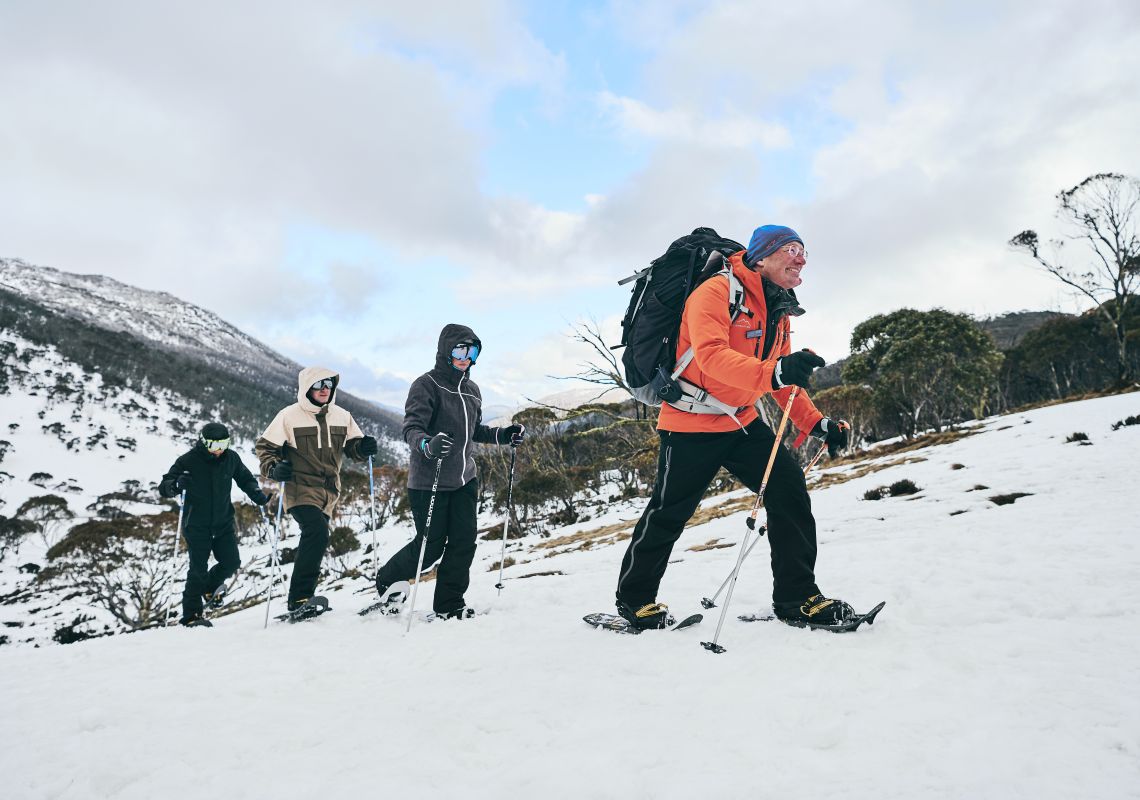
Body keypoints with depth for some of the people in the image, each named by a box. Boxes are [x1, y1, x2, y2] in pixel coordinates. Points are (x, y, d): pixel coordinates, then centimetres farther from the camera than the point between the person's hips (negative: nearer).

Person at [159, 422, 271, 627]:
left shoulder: (231, 458, -2)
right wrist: (176, 485, -32)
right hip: (196, 525, -4)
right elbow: (163, 487, -9)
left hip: (223, 523, 4)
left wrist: (258, 495, -5)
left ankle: (210, 586, 30)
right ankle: (191, 615, 9)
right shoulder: (188, 461, -11)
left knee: (231, 562, -2)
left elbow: (245, 479, 13)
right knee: (198, 569, -4)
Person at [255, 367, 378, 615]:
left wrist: (364, 447, -8)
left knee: (314, 539, 10)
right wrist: (273, 469, -15)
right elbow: (264, 446, 4)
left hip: (328, 492, 5)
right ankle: (300, 597, -18)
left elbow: (352, 447, 16)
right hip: (301, 488, -5)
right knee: (317, 532, -24)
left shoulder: (342, 416, 9)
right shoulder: (289, 415, -3)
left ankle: (300, 597, 24)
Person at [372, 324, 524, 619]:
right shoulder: (426, 385, -10)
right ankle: (387, 579, 29)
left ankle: (448, 604, 16)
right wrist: (428, 445, -40)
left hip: (464, 480, 6)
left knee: (464, 543, 2)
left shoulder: (472, 390, 12)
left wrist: (503, 435, 7)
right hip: (429, 482, -6)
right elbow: (411, 429, -19)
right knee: (431, 546, 2)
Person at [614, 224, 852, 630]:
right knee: (669, 512, 1)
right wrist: (773, 373, -46)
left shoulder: (779, 311, 10)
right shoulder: (716, 292, -17)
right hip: (692, 422, -7)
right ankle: (634, 597, 21)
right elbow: (710, 354, -33)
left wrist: (816, 423, 5)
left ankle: (796, 596, 7)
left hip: (742, 422, 8)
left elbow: (782, 380, 17)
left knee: (789, 487, -4)